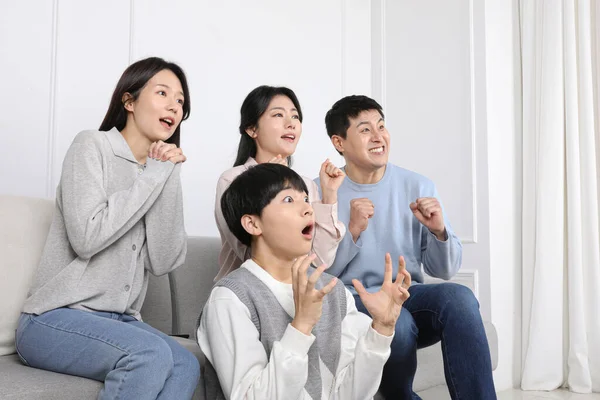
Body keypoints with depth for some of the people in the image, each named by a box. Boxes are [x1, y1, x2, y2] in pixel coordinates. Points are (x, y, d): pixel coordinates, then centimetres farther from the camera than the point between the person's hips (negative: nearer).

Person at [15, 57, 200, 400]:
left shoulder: (161, 170, 11)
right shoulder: (93, 146, -4)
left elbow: (164, 262, -2)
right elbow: (86, 237, -20)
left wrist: (169, 176, -7)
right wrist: (153, 175, -12)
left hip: (118, 320, 5)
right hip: (55, 318, -5)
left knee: (186, 366, -24)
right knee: (151, 354, -31)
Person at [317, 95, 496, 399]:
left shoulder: (418, 186, 5)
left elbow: (445, 271, 7)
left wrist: (438, 231, -13)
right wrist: (352, 231, -18)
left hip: (408, 296, 2)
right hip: (351, 302, -2)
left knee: (459, 297, -30)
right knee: (396, 322, -34)